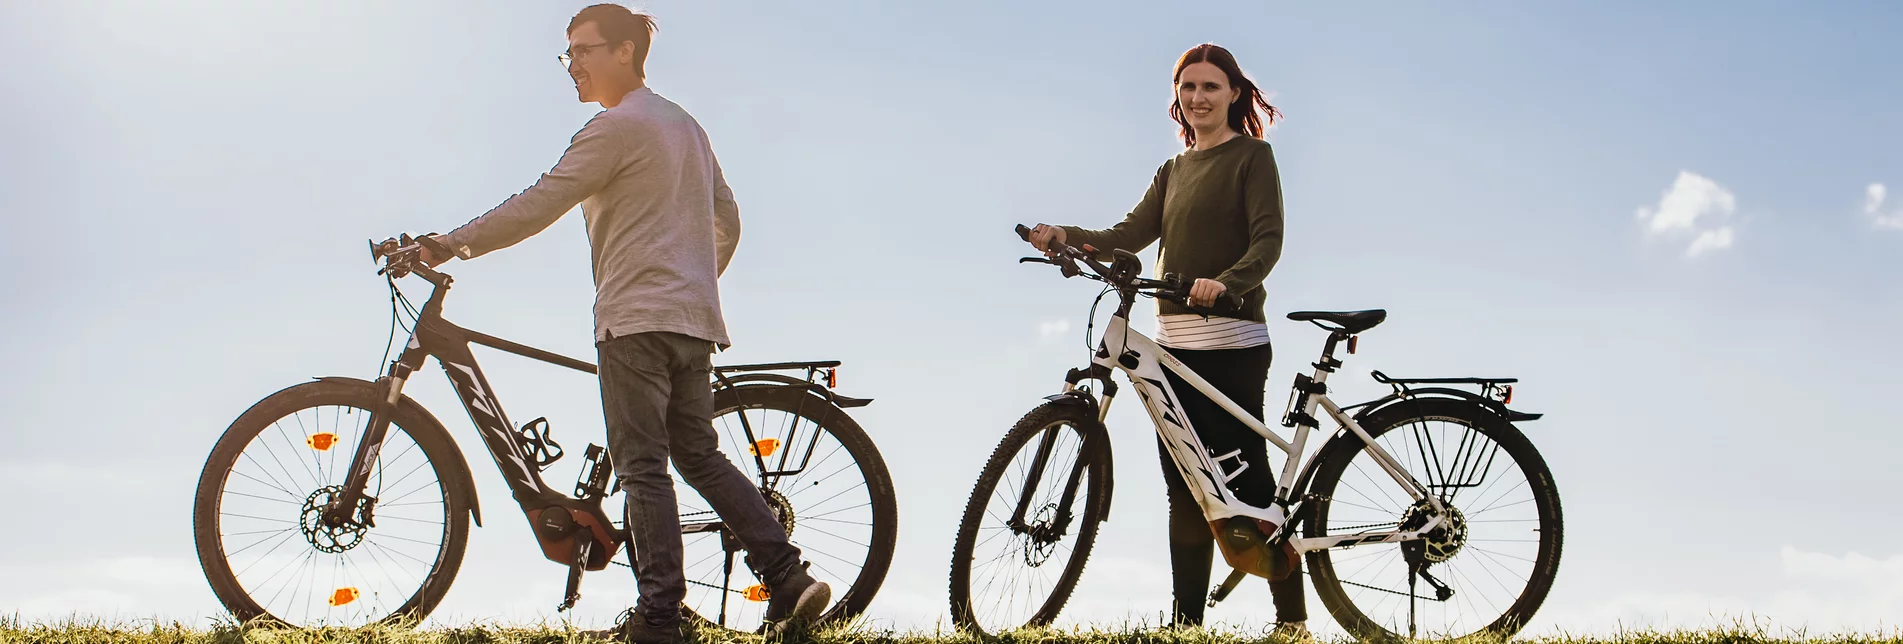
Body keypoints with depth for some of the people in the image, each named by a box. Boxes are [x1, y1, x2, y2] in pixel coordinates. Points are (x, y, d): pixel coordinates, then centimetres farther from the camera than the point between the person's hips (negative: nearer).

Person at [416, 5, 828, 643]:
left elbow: (538, 205, -13)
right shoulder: (685, 124, 20)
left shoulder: (616, 126, -8)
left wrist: (449, 244, -9)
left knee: (642, 466, -7)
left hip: (636, 316, -9)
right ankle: (789, 578, 6)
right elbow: (728, 220, 25)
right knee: (700, 456, 13)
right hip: (694, 321, 9)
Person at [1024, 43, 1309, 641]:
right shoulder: (1174, 169, 21)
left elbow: (1268, 240, -11)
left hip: (1232, 343, -6)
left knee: (1245, 477, -8)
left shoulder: (1252, 156, 1)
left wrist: (1225, 282, -30)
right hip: (1174, 343, 7)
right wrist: (1066, 236, -8)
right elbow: (1130, 235, 10)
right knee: (1185, 489, 6)